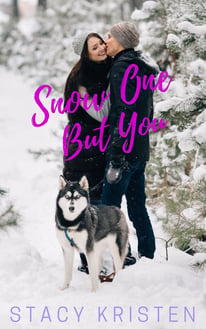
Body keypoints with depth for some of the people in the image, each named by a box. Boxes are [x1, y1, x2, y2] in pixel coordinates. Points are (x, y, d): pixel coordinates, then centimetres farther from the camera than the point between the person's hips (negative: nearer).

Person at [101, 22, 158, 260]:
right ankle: (148, 258, 19)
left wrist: (116, 160, -21)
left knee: (109, 208, -4)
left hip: (124, 151, -9)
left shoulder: (122, 67, -14)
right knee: (137, 207, 15)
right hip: (141, 151, 9)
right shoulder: (143, 68, 14)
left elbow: (125, 115, -21)